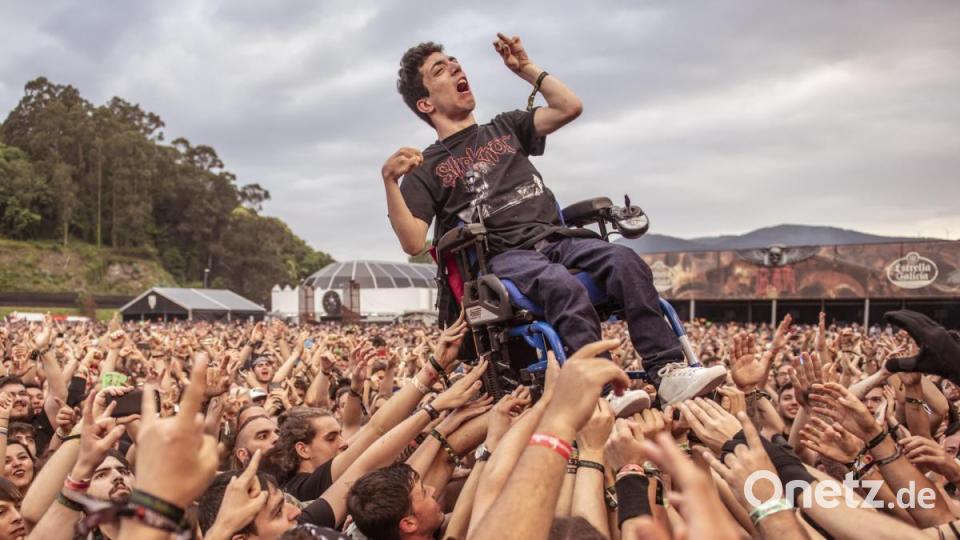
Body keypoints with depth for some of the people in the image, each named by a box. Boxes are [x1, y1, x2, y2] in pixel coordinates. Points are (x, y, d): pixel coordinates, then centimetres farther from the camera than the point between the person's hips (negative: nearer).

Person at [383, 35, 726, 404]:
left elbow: (570, 107, 15)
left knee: (625, 261, -26)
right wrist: (389, 180, -15)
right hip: (502, 257, -4)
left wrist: (526, 68, 19)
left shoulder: (505, 128, 25)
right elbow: (413, 243, -3)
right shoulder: (427, 168, 10)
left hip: (556, 238, 4)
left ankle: (668, 372, -32)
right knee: (563, 286, -37)